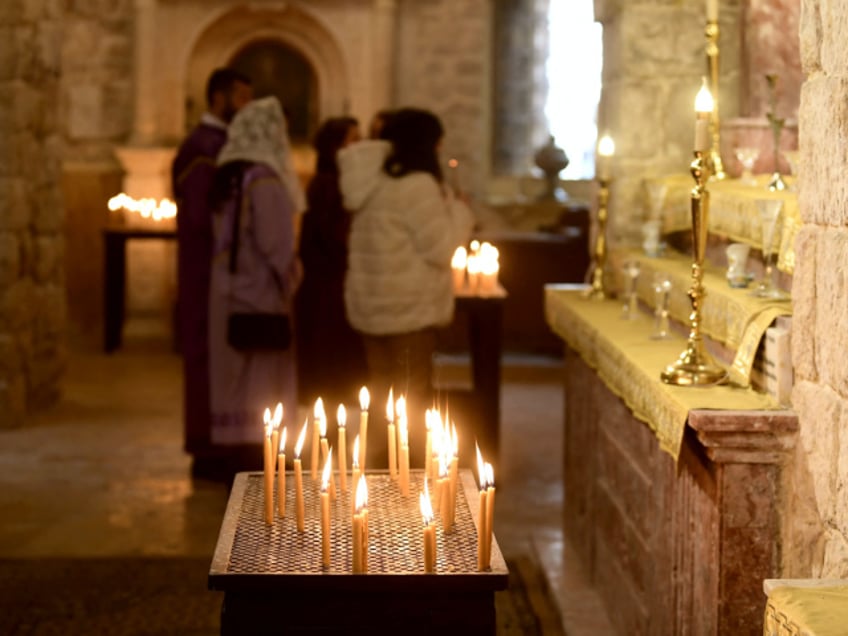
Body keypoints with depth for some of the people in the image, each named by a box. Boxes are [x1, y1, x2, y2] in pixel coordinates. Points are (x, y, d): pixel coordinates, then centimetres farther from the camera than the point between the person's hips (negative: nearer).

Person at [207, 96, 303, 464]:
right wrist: (288, 283, -5)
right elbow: (275, 244, -19)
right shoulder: (264, 180, -16)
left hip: (226, 291, 8)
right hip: (261, 293, -8)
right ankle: (255, 458, 2)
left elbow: (222, 237, 12)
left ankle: (237, 459, 19)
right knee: (261, 387, -1)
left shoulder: (226, 178, 8)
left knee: (234, 378, 13)